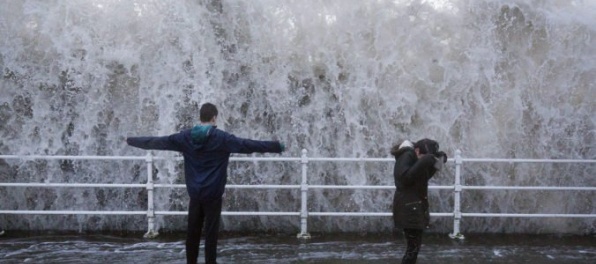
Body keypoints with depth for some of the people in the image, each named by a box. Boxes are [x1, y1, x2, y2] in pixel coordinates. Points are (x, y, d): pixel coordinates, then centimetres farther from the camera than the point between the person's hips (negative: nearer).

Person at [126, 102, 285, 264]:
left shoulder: (185, 137, 1)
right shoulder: (222, 138, -10)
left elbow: (157, 141, 9)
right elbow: (248, 145, -14)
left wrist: (131, 141, 23)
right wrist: (278, 147, -11)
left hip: (194, 193, 4)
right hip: (213, 194, -4)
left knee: (192, 231, 10)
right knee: (211, 232, -1)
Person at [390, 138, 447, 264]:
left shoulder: (412, 156, 13)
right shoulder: (407, 156, -15)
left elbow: (424, 177, 20)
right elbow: (405, 177, -26)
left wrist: (434, 163, 5)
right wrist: (423, 163, -29)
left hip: (414, 206, 10)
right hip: (408, 207, -10)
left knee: (414, 245, 16)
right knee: (413, 246, -12)